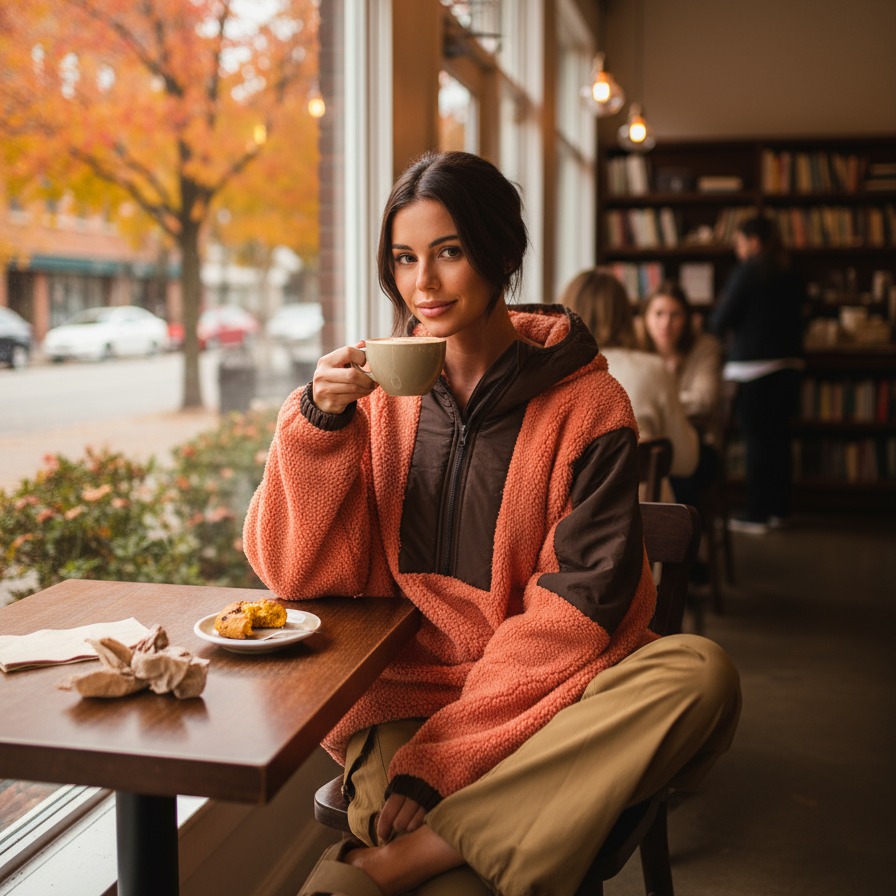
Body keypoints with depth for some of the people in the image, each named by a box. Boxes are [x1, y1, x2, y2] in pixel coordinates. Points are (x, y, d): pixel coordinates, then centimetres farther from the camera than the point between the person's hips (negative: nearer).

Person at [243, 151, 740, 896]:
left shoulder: (585, 402, -4)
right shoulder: (378, 388, 5)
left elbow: (577, 609, -10)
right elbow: (300, 573, 1)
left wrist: (440, 760, -18)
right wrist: (321, 418, -14)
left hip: (538, 696, 3)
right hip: (398, 701, -2)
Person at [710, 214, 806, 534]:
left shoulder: (747, 272, -10)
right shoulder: (792, 276, 10)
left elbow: (720, 321, -11)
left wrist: (723, 330, 13)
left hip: (753, 369, -7)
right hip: (789, 364, 7)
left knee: (756, 440, -2)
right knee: (779, 438, 11)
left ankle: (757, 514, 2)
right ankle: (779, 509, 18)